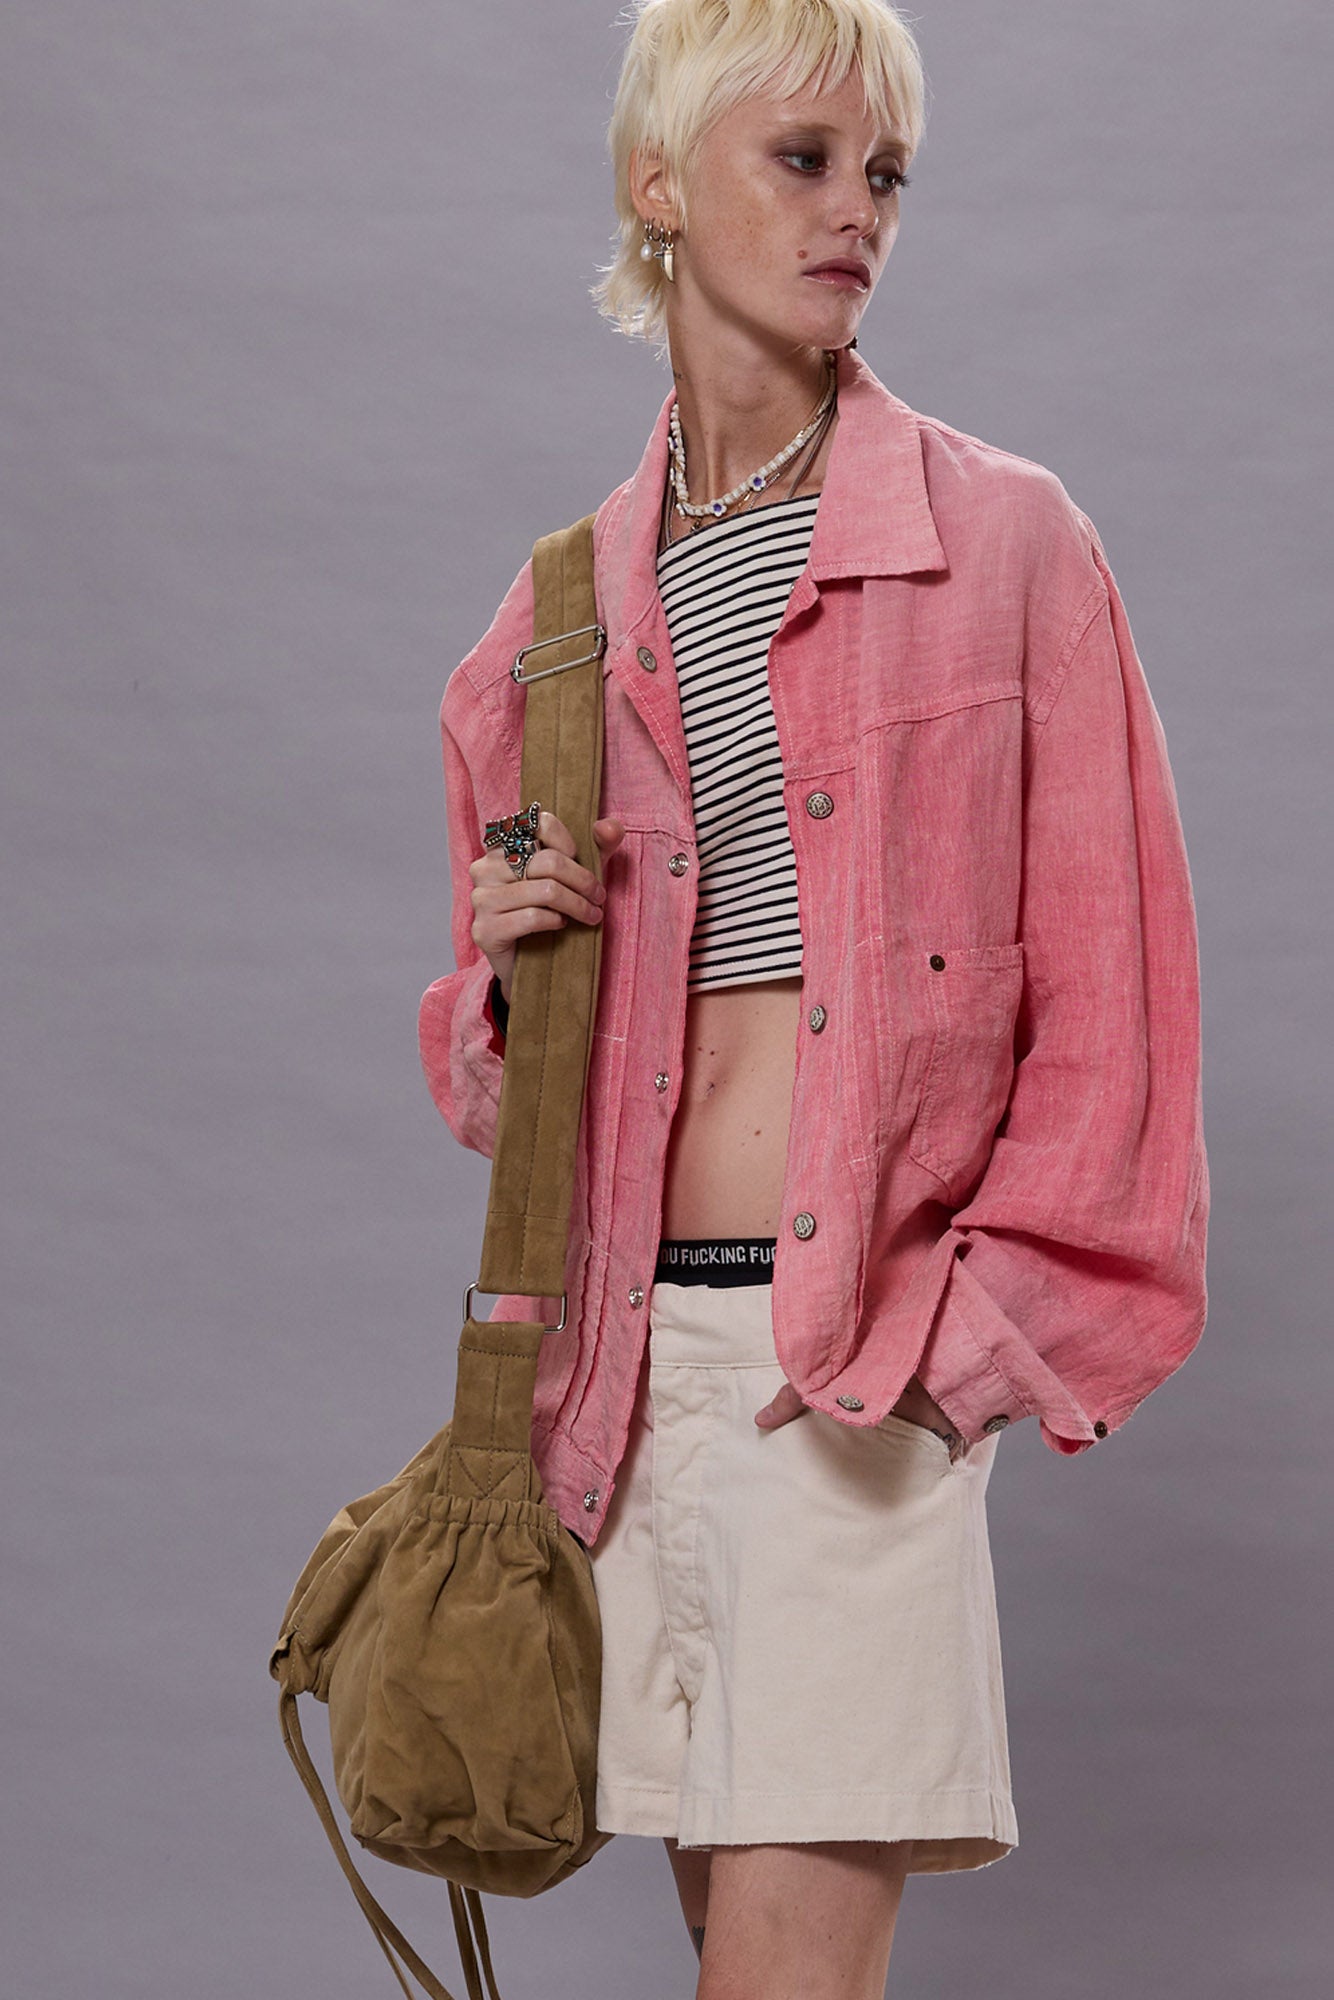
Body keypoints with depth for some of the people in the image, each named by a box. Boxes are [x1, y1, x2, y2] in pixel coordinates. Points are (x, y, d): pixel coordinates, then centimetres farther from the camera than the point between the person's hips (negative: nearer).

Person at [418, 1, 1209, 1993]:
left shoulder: (1004, 537, 1)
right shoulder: (567, 607, 11)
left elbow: (1103, 996, 1)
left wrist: (974, 1319, -7)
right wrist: (509, 957, -3)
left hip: (873, 1350, -4)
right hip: (638, 1346, 4)